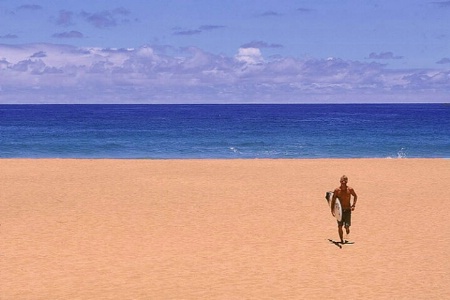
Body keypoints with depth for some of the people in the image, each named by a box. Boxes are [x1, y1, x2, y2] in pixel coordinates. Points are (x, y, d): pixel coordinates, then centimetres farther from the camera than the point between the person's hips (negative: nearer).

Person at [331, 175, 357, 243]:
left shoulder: (350, 190, -6)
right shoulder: (337, 190, -7)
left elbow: (355, 196, 13)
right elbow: (333, 200, 1)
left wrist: (353, 205, 3)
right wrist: (332, 210, -5)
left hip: (348, 210, 0)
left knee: (347, 226, -10)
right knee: (339, 226, -1)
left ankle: (347, 230, 25)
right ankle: (341, 240, 12)